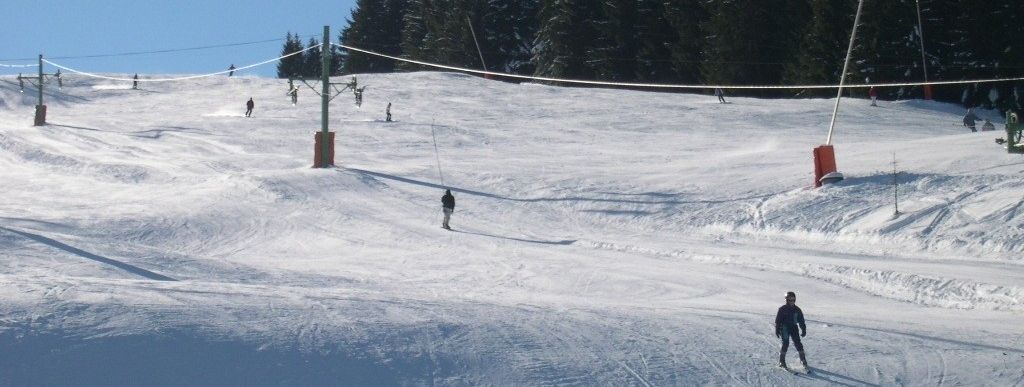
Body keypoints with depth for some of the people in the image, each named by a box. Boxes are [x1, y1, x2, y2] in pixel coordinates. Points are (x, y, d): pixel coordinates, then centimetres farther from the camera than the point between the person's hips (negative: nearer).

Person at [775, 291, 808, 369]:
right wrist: (777, 330, -6)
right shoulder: (782, 309, -4)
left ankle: (803, 359, 11)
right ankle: (781, 361, -5)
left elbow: (801, 321, 13)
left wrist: (803, 330, 9)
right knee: (785, 343, -12)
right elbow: (778, 320, -2)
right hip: (784, 328, -3)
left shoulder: (797, 310, 7)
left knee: (798, 343, -2)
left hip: (794, 328, 4)